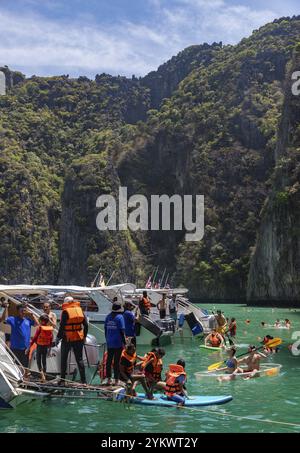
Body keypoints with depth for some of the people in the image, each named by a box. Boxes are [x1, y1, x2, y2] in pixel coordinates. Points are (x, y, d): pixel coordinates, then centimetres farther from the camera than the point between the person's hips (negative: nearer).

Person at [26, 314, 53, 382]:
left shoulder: (40, 328, -16)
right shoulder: (50, 328, -2)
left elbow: (34, 338, -16)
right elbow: (51, 339, 5)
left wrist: (29, 347, -11)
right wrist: (49, 348, 18)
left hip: (39, 346, -4)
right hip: (46, 347, 4)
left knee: (38, 361, 6)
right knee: (44, 361, 15)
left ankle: (42, 374, -13)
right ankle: (44, 376, 18)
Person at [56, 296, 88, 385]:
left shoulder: (65, 312, -10)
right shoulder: (80, 310, 4)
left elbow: (62, 326, -14)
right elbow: (86, 325, 5)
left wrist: (58, 337, -4)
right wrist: (84, 336, 16)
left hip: (67, 339, -4)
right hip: (79, 339, 4)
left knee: (64, 359, 10)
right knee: (79, 359, 8)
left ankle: (62, 379, 11)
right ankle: (83, 380, 4)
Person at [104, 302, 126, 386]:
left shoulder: (108, 317, 7)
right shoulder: (120, 317, -10)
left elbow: (105, 329, 13)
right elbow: (122, 331, -13)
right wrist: (124, 342, -8)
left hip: (109, 343, 5)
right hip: (118, 343, -5)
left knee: (109, 360, 10)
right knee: (117, 361, 0)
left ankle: (109, 379, 13)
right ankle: (116, 380, 3)